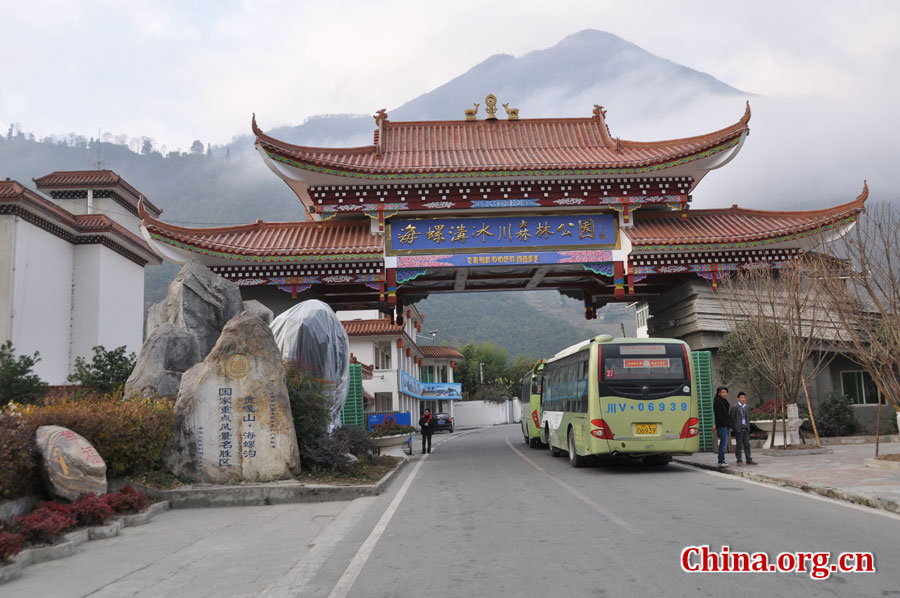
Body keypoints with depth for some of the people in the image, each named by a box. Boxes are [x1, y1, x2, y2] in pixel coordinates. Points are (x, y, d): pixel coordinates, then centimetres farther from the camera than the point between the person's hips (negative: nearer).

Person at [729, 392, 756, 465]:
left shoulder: (746, 406, 11)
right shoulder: (735, 407, -7)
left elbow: (747, 417, 19)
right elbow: (731, 418, -6)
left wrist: (748, 427, 13)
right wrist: (732, 428, -6)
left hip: (746, 429, 5)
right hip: (738, 429, -5)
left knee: (747, 444, 7)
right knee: (739, 445, -1)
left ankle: (749, 460, 13)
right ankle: (739, 461, 5)